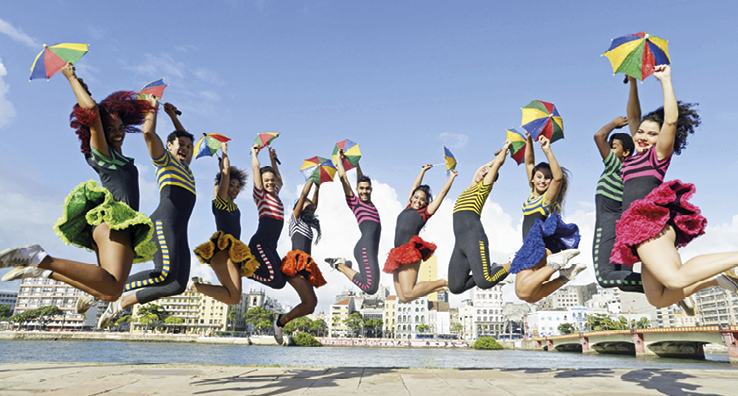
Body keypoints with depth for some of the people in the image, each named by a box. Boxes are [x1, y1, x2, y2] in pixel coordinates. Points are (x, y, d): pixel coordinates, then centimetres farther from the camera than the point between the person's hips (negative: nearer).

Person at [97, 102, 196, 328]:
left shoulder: (184, 166, 30)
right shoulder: (164, 158, 9)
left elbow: (187, 143, 47)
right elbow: (149, 133, -7)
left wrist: (173, 116, 44)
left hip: (179, 233, 8)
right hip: (163, 224, -8)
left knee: (178, 286, -5)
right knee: (166, 274, -27)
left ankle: (121, 303, 6)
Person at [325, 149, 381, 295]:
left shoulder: (369, 203, 20)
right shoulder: (354, 202, 3)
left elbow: (362, 178, 32)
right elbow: (343, 177, 1)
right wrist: (339, 158, 13)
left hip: (371, 249, 8)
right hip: (365, 247, -8)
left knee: (372, 286, 12)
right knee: (370, 287, -17)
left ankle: (341, 263, 20)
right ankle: (339, 265, -1)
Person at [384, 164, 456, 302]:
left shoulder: (426, 212, 9)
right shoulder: (408, 207, 23)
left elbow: (443, 192, 14)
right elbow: (415, 186, 35)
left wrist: (452, 177, 25)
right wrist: (423, 171, 43)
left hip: (410, 252, -6)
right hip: (399, 254, 6)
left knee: (408, 293, -19)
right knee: (403, 298, -4)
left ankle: (443, 283, 0)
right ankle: (435, 287, 14)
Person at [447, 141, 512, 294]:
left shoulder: (484, 187, 10)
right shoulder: (471, 188, 29)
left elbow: (498, 163, 13)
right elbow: (482, 167, 43)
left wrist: (505, 148, 31)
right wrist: (501, 152, 48)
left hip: (474, 237, -7)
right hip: (459, 242, 7)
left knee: (484, 282, -21)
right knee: (455, 287, -2)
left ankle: (513, 265, 7)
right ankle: (490, 269, 18)